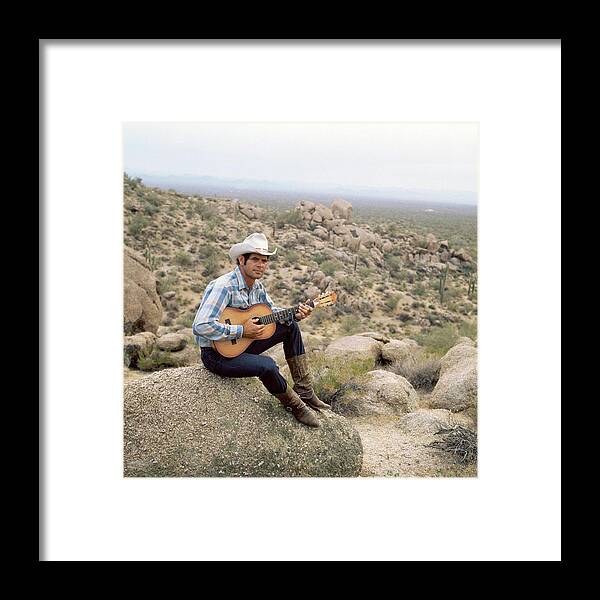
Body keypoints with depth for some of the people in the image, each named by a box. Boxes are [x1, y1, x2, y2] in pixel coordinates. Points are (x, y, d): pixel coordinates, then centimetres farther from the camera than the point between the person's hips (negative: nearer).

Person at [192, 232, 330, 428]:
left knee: (290, 327, 7)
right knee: (267, 365, -32)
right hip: (217, 353, -9)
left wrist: (294, 315, -1)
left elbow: (271, 311, 18)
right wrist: (240, 331, -28)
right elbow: (200, 326, -34)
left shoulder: (256, 286, 3)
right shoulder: (224, 286, -25)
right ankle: (296, 406, -2)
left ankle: (304, 391, 9)